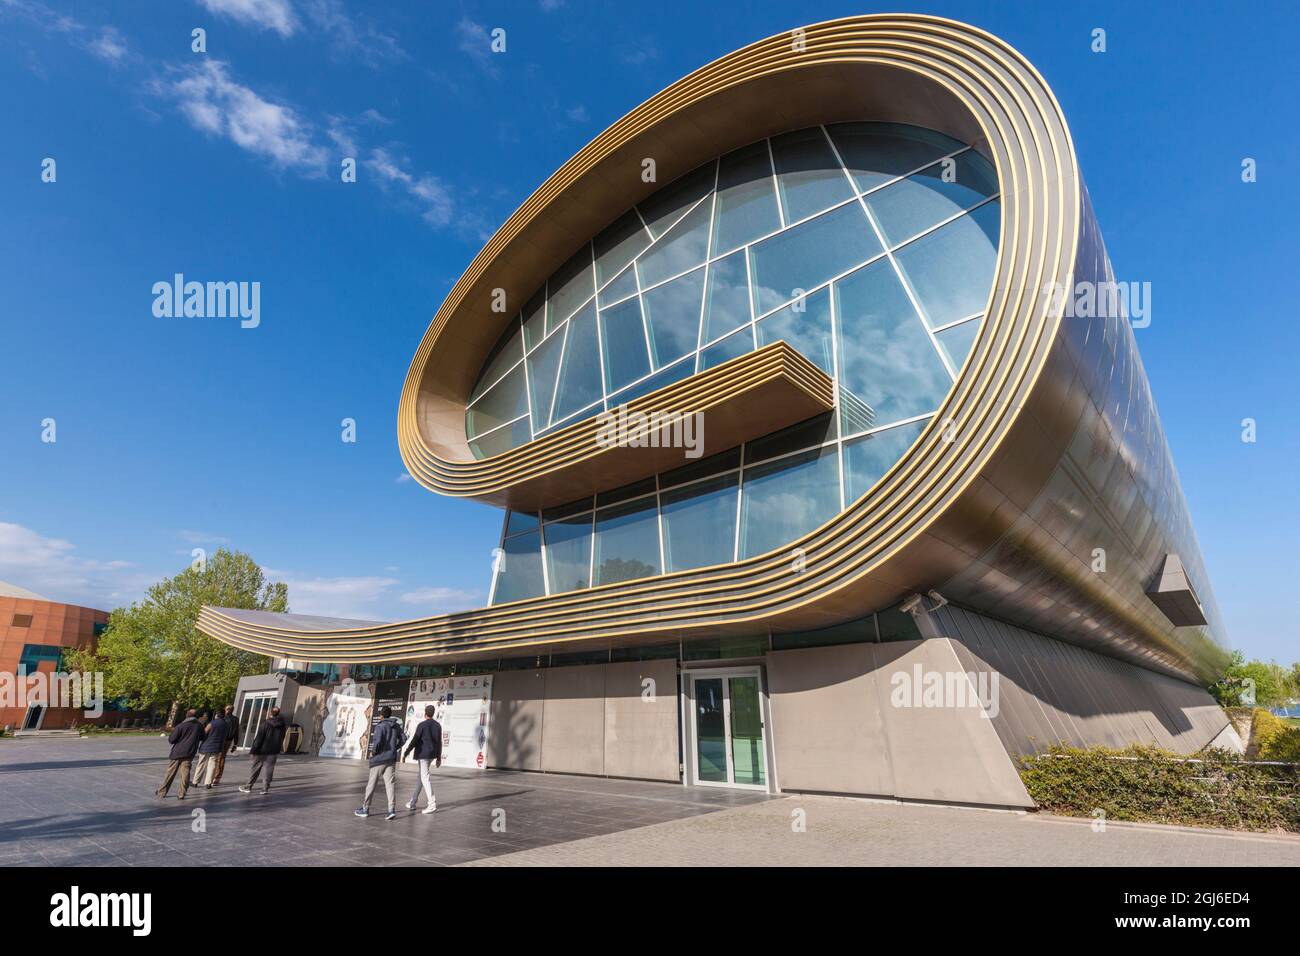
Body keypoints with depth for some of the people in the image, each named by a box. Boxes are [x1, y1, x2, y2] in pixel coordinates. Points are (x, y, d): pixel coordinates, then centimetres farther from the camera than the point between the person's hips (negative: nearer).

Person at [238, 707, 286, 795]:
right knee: (269, 770, 7)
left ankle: (248, 787, 18)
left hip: (263, 749, -3)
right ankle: (265, 788, 6)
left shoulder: (265, 723, -12)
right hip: (274, 751, 3)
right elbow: (282, 739, 8)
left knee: (256, 768, 9)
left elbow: (259, 738, -13)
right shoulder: (282, 725, 1)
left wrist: (254, 750, -8)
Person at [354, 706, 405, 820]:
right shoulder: (396, 726, 5)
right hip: (391, 758, 5)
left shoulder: (380, 726, -14)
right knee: (389, 784, 4)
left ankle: (365, 808, 22)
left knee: (371, 784, 10)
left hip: (379, 759, -5)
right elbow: (403, 738, 7)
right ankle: (392, 808, -7)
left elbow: (377, 742, -23)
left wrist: (374, 751, -5)